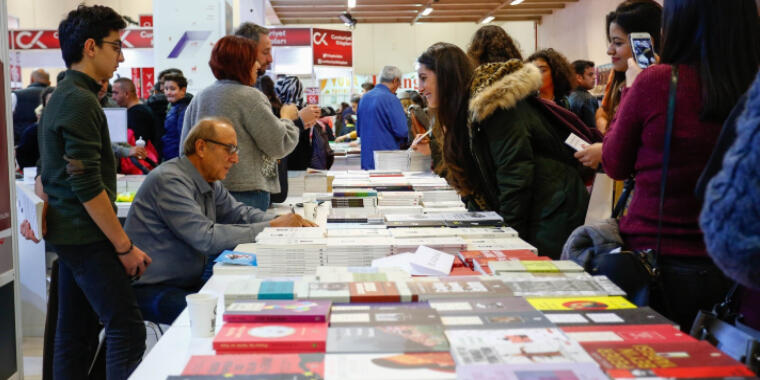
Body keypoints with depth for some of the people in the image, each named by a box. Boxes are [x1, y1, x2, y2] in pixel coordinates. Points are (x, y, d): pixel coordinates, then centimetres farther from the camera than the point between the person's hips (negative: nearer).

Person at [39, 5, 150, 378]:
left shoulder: (61, 96, 16)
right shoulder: (81, 102, -16)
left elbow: (52, 171, 22)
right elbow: (88, 186, -21)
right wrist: (125, 246, -17)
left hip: (68, 233, 10)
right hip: (86, 236, -10)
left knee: (72, 331, 13)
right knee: (127, 328, -9)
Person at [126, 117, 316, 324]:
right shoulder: (169, 181, -21)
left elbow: (239, 212, 12)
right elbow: (207, 238, -28)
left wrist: (284, 222, -7)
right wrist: (270, 228, -24)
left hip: (187, 283, 9)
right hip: (149, 290, -9)